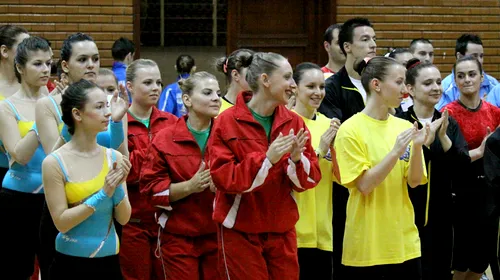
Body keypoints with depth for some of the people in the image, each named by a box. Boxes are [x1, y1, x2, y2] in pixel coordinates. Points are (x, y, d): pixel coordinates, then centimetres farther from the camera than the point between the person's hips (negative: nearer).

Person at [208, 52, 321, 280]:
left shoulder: (293, 122, 5)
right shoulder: (228, 121, -8)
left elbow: (310, 178, 4)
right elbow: (222, 177, -14)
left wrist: (296, 160, -17)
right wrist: (266, 159, -24)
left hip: (282, 231, 4)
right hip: (239, 231, -4)